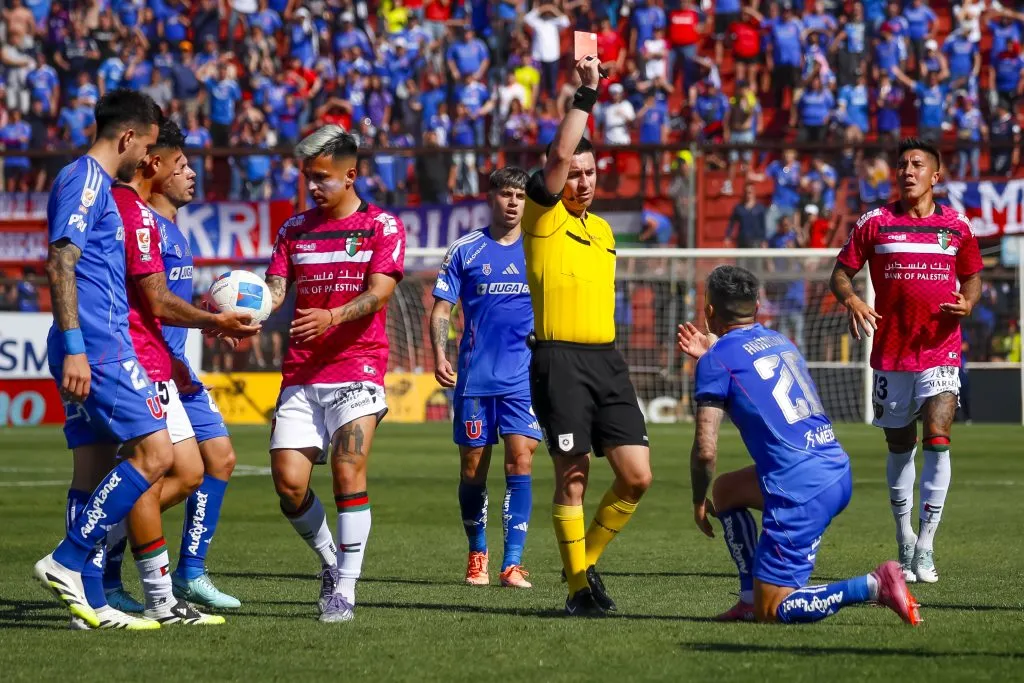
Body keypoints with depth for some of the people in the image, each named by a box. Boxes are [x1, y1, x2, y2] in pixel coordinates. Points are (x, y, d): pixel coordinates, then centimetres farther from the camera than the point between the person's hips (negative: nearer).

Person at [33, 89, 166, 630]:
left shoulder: (92, 182, 21)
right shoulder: (86, 180, -9)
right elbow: (61, 265, -18)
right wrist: (74, 348, -23)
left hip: (90, 348, 10)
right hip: (97, 345, -10)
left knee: (95, 469, 8)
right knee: (154, 453, -12)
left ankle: (90, 602, 8)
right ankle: (68, 561, -12)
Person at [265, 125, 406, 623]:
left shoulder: (382, 226, 1)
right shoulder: (295, 229, 14)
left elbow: (379, 293, -10)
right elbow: (275, 288, 7)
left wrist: (332, 317, -29)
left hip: (357, 367, -4)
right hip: (301, 373, 4)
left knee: (348, 471, -17)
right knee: (288, 481, -5)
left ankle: (345, 589, -11)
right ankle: (330, 562, 19)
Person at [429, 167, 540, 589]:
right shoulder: (464, 250, 3)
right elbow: (441, 308, 3)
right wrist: (439, 355, -12)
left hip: (524, 378, 0)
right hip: (474, 377, 0)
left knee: (520, 463, -11)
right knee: (473, 469, 5)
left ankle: (513, 563, -11)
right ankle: (477, 555, 23)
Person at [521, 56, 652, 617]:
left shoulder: (602, 228, 20)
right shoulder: (542, 217, 0)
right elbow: (559, 154, -17)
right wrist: (586, 95, -16)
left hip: (606, 358, 6)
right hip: (560, 360, -6)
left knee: (636, 476, -1)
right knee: (572, 479, -6)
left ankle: (587, 560, 17)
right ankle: (578, 586, 4)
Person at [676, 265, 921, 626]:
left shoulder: (717, 360, -6)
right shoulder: (779, 341, 16)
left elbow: (705, 450, -9)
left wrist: (699, 502, 7)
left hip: (801, 492, -9)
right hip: (838, 471, 9)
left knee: (772, 610, -2)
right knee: (727, 489, 31)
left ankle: (875, 586, -18)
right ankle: (750, 599, 25)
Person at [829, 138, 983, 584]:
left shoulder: (956, 226, 5)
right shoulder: (875, 224, 3)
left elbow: (972, 277, 16)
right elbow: (841, 272, 6)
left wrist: (967, 301, -7)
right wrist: (850, 299, -15)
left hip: (941, 351, -1)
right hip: (891, 353, 1)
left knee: (937, 439, -15)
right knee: (900, 446, 9)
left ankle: (925, 547, -11)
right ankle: (904, 544, 22)